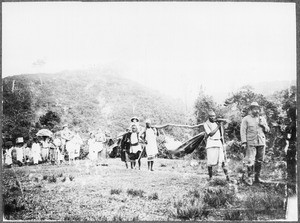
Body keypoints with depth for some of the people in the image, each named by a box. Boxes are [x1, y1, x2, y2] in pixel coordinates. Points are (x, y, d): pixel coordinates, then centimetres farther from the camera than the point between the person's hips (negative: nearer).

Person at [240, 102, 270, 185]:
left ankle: (257, 178, 17)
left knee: (259, 161, 7)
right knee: (250, 160, -10)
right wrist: (244, 142, -13)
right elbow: (243, 131, -4)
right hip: (251, 143, -5)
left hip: (261, 142, 5)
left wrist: (263, 125, -3)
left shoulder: (262, 119, 17)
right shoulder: (246, 119, 1)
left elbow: (267, 130, 18)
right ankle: (249, 178, -3)